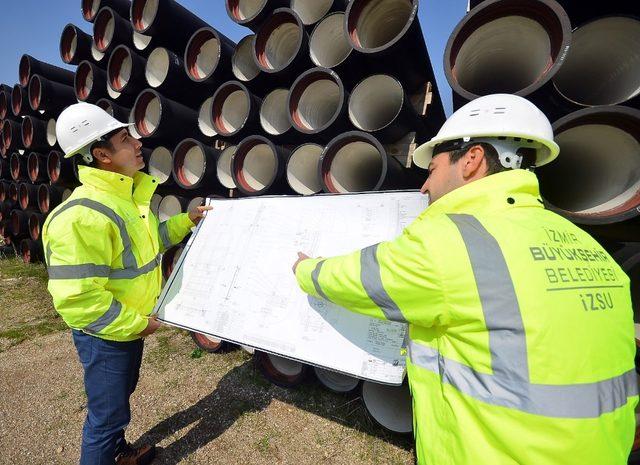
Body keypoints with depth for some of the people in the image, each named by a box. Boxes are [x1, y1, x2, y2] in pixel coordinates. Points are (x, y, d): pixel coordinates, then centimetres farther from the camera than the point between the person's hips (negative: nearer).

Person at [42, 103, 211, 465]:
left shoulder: (126, 196, 2)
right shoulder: (81, 215, -30)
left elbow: (148, 240, 16)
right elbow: (76, 298, -30)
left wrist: (187, 221, 7)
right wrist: (136, 324, -21)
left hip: (131, 325, 10)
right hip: (105, 335, -9)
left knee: (120, 395, 29)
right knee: (107, 414, 11)